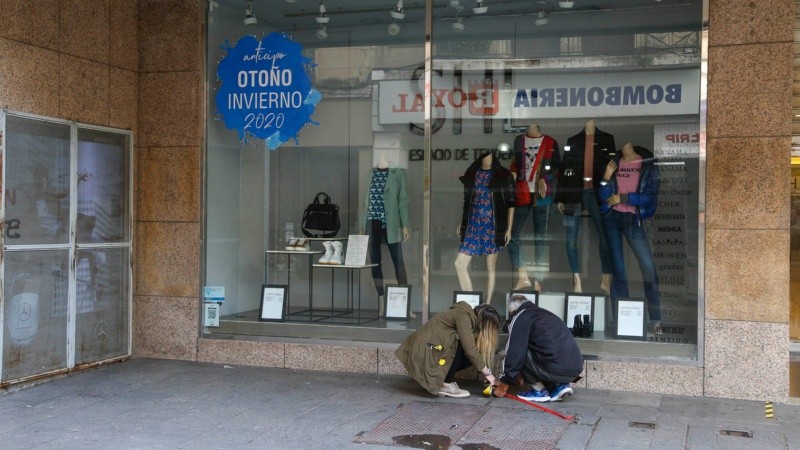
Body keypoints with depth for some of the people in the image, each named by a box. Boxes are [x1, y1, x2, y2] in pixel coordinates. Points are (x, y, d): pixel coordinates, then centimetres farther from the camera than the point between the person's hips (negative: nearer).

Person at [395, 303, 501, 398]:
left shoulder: (469, 316, 12)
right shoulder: (463, 316, -16)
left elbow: (471, 349, 13)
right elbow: (470, 349, -23)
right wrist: (487, 373, -15)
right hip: (424, 351, -9)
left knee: (472, 357, 2)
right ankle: (446, 384, -12)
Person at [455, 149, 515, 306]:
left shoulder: (504, 175, -1)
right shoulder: (472, 174, 9)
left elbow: (511, 203, 1)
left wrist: (509, 228, -3)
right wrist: (462, 224, 13)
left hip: (493, 227, -4)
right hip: (473, 226, 4)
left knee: (490, 267, 3)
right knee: (460, 263, -5)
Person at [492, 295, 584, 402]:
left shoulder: (520, 318, 3)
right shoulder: (545, 314, 27)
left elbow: (514, 353, 0)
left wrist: (503, 385, 9)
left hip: (554, 369, -8)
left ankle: (539, 390, 7)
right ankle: (559, 386, 13)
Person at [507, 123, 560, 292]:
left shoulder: (550, 143, 5)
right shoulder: (519, 140, 15)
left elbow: (556, 167, 3)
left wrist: (545, 180, -14)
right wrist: (512, 176, -1)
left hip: (541, 195, -3)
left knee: (540, 237, 1)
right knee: (512, 233, -9)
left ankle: (538, 281, 4)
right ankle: (522, 277, -3)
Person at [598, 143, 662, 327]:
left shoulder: (648, 165, 2)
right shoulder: (613, 164, 12)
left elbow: (650, 197, -6)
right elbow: (604, 197, 6)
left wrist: (623, 198, -6)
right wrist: (606, 178, -10)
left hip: (633, 219, -3)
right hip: (612, 217, 3)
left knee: (648, 267, -11)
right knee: (617, 268, 3)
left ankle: (656, 320, -7)